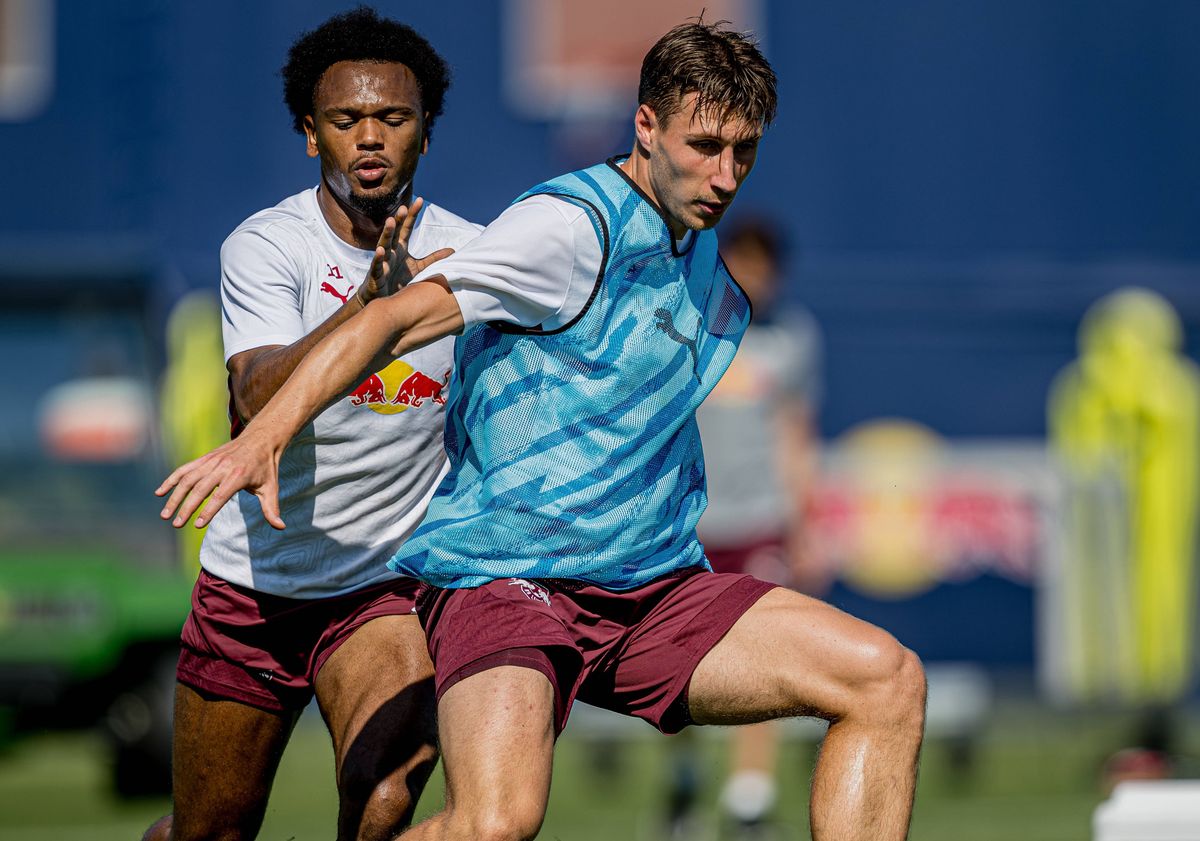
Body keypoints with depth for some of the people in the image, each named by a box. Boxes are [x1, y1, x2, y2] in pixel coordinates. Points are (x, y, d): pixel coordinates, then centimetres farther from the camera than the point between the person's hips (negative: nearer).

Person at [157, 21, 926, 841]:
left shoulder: (706, 269, 15)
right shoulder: (574, 225, -11)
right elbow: (400, 317, -20)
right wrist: (264, 437, -29)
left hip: (654, 587, 8)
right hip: (502, 581, -8)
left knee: (888, 680, -9)